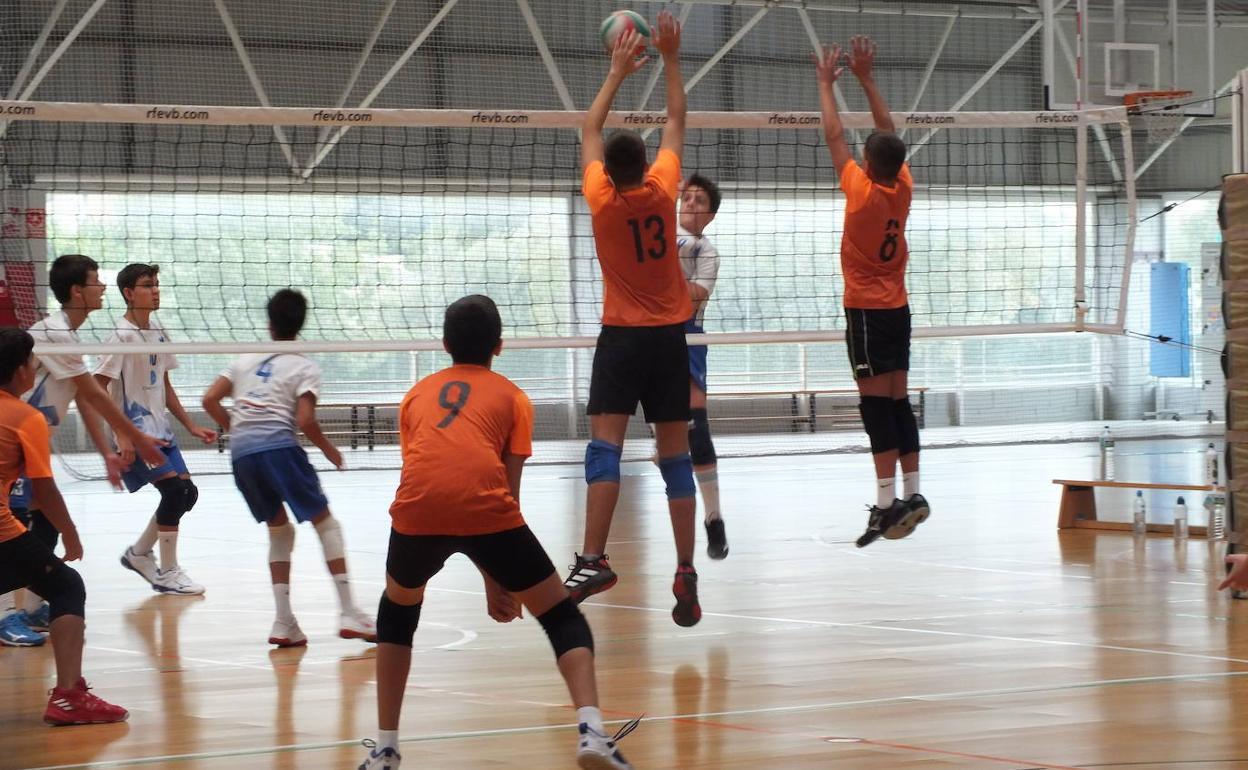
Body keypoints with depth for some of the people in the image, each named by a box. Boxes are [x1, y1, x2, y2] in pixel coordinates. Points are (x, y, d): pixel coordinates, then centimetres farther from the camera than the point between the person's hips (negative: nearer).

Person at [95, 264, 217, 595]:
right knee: (177, 489, -16)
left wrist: (191, 427, 17)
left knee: (185, 493, 6)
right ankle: (167, 573, -5)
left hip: (160, 431, 9)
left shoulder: (158, 331, 11)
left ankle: (139, 553, 23)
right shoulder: (122, 335, -14)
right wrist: (122, 437, -25)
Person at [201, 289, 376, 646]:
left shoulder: (246, 360, 20)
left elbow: (210, 399, 14)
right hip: (279, 446, -5)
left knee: (279, 530, 18)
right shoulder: (304, 368, 6)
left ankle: (284, 622, 8)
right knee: (325, 523, 5)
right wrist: (329, 449, 9)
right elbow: (305, 420, -7)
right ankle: (348, 614, -5)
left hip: (241, 453, 5)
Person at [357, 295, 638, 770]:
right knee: (563, 617, 13)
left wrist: (490, 580, 35)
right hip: (486, 512, -2)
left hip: (417, 514, 2)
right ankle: (591, 731, -9)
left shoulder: (418, 394, 30)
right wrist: (498, 577, 24)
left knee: (398, 610, 31)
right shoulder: (511, 396, 23)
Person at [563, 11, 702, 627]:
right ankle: (685, 574, -1)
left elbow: (589, 130, 7)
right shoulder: (662, 190, -5)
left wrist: (617, 72, 15)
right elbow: (676, 122, 9)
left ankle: (593, 561, -24)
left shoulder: (601, 198, -8)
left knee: (605, 446, -9)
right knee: (675, 455, 2)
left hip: (622, 338, -2)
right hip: (669, 338, 2)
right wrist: (670, 59, 15)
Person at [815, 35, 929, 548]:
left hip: (866, 309, -7)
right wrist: (865, 78, 16)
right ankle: (911, 493, 10)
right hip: (898, 308, 7)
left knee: (877, 403, -11)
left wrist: (826, 83, 6)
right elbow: (889, 133, 13)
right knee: (898, 400, 10)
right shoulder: (903, 188, 1)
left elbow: (834, 135, -5)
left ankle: (887, 501, -16)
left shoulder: (862, 191, -14)